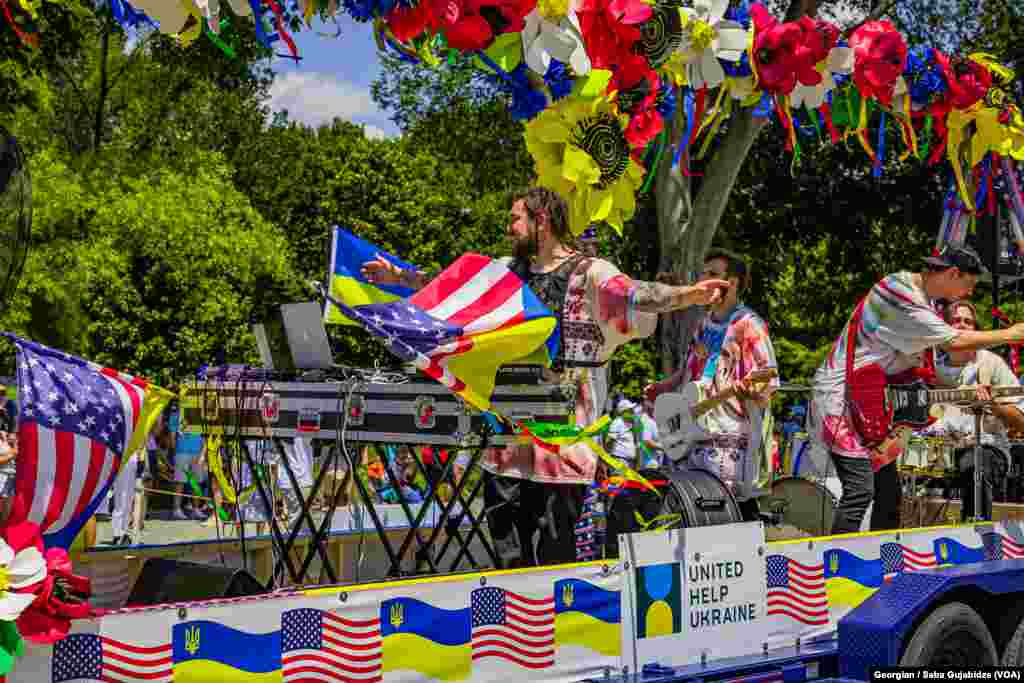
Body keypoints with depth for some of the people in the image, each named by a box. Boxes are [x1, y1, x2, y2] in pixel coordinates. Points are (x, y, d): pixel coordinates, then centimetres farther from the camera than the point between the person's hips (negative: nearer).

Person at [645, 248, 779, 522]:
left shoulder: (748, 326, -8)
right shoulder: (704, 325, 16)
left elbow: (766, 387, -11)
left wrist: (749, 388, -29)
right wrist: (663, 386, 11)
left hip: (731, 436, -8)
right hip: (696, 431, 8)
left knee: (738, 506, -12)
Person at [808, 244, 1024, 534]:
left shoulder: (922, 299, 13)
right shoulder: (899, 293, -18)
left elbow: (920, 363, 19)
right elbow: (953, 342, -20)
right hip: (841, 398, -10)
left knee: (889, 493, 10)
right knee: (860, 490, -19)